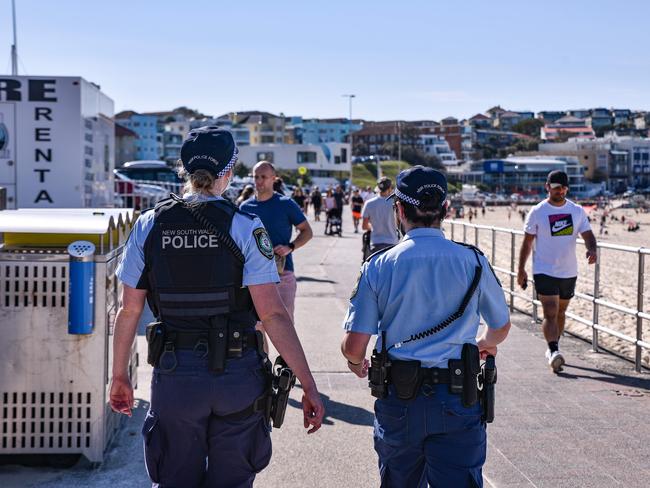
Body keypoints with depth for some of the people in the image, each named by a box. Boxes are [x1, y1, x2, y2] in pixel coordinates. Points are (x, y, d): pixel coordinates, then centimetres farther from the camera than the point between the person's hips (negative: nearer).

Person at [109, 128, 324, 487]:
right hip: (236, 375, -2)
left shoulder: (149, 225, -1)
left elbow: (129, 311, 3)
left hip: (174, 375, 2)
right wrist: (309, 386, -10)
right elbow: (273, 314, -13)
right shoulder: (244, 228, -8)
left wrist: (119, 376, 15)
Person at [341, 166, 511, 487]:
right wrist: (485, 344, 37)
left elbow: (353, 346, -6)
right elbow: (501, 328, 14)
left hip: (397, 400, 1)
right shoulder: (473, 262, -2)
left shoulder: (378, 266, -5)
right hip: (456, 400, -1)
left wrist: (357, 363, 18)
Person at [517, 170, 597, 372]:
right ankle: (554, 352, -21)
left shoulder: (578, 211, 5)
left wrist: (592, 249, -21)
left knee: (560, 312, 15)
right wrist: (521, 270, -1)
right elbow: (527, 242, 0)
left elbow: (587, 234, 3)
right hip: (544, 271, -4)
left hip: (569, 272, 4)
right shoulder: (537, 212, -4)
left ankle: (552, 348, 30)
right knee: (550, 314, -14)